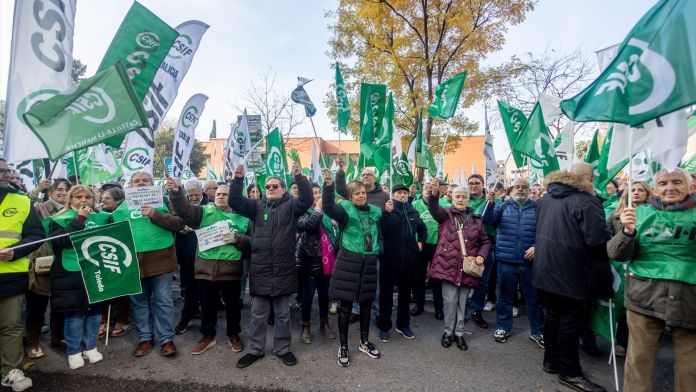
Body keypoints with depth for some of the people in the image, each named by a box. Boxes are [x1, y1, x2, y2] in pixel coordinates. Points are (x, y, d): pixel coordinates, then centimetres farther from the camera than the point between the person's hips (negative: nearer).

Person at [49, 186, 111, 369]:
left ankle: (90, 348, 25)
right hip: (71, 273, -3)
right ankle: (74, 352, 20)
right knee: (74, 313, 3)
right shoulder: (60, 219, 0)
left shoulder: (102, 217, 8)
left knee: (95, 310, 9)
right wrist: (79, 219, -18)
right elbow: (61, 240, -17)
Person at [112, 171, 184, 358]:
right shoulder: (124, 206, 12)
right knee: (138, 301, 12)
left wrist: (155, 215, -17)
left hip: (160, 258, -2)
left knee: (163, 300, 3)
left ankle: (166, 339, 14)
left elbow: (179, 223, -7)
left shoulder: (162, 201, 4)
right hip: (134, 260, 3)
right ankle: (145, 338, 27)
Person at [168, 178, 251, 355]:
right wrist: (176, 192, -29)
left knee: (232, 304, 13)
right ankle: (208, 336, 34)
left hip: (230, 268, 0)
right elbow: (185, 209, -13)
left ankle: (233, 335, 33)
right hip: (206, 267, 1)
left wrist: (236, 239, -17)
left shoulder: (242, 217, 4)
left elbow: (251, 242, 1)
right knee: (207, 304, 15)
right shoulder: (205, 211, 6)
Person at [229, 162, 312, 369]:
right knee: (258, 314, 15)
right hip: (260, 268, 2)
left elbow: (307, 200, -17)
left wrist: (299, 176, -28)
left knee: (283, 314, 14)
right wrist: (238, 179, -15)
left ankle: (283, 349, 30)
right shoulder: (257, 205, 7)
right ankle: (255, 349, 31)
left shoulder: (291, 205, 0)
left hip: (283, 269, -2)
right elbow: (235, 202, -2)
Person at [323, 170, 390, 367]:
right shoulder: (345, 208, -6)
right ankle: (343, 346, 21)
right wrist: (328, 186, -39)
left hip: (368, 263, 5)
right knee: (345, 305, 4)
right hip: (348, 263, -4)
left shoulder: (374, 211, 10)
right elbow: (329, 208, -27)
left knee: (366, 304, 15)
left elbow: (379, 234, 25)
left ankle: (364, 342, 34)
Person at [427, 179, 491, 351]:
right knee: (450, 300, 1)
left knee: (462, 301, 12)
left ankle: (459, 333, 27)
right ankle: (448, 332, 21)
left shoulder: (476, 219, 9)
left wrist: (482, 255, -4)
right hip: (449, 264, -2)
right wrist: (433, 195, -42)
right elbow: (434, 209, -22)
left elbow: (486, 241, 15)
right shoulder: (446, 214, 1)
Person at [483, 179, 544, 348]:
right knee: (505, 296, 12)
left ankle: (538, 331, 26)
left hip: (530, 261, 0)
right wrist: (490, 203, -24)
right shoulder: (503, 206, 6)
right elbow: (488, 221, -8)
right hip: (506, 260, 1)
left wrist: (537, 247, -15)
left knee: (534, 298, 11)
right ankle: (503, 327, 25)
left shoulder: (537, 208, 4)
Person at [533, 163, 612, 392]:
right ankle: (569, 373, 17)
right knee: (571, 321, 4)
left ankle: (552, 360, 30)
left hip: (547, 269, 7)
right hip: (573, 273, -7)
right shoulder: (586, 201, -17)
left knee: (553, 315, 18)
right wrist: (611, 249, -3)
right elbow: (598, 240, -23)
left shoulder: (546, 199, 8)